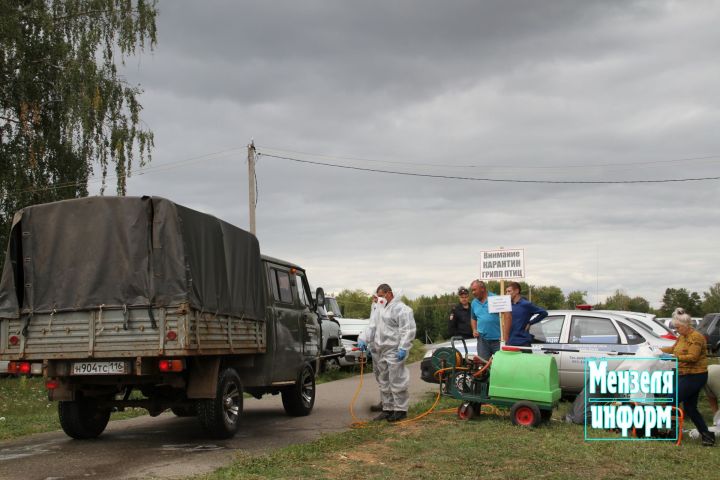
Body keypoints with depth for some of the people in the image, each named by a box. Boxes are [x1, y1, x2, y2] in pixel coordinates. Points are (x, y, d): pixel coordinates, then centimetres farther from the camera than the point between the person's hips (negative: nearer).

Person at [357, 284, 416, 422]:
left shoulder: (401, 309, -8)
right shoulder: (380, 310, 21)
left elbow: (407, 331, -15)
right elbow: (372, 327, 17)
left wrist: (403, 348, -22)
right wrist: (363, 339, 0)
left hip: (394, 352, -9)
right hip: (379, 351, 9)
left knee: (396, 381, -8)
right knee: (383, 382, 13)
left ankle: (401, 409, 0)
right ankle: (388, 408, 22)